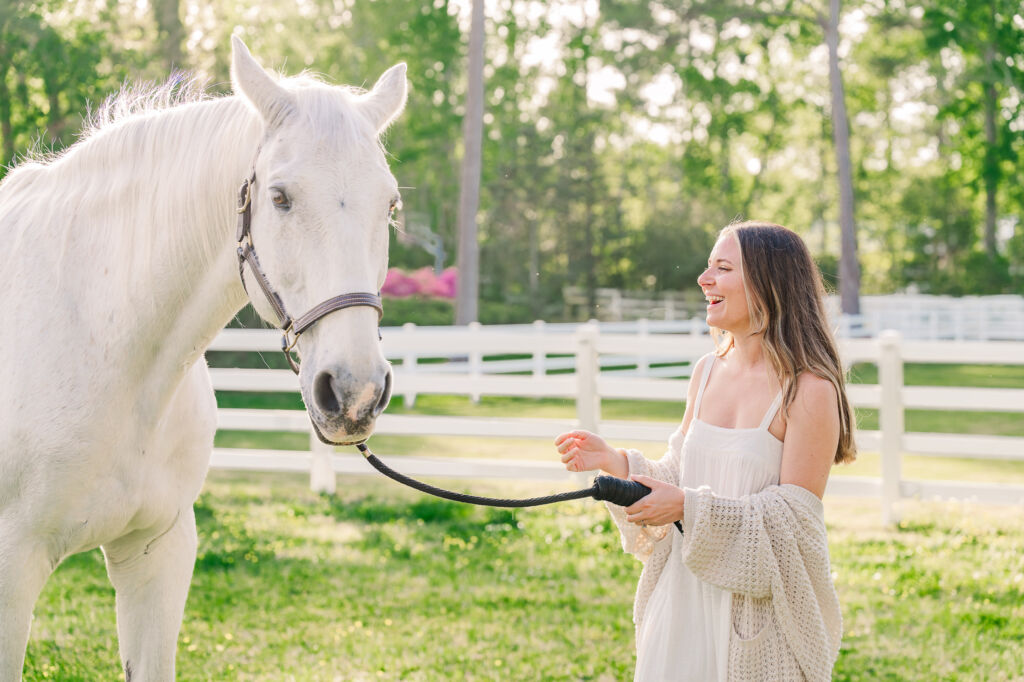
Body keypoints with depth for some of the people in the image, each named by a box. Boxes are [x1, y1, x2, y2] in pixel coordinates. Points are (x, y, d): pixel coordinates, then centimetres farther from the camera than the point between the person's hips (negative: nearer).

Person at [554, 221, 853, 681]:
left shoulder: (810, 391, -15)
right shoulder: (706, 372, 7)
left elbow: (793, 515, -17)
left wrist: (690, 508, -23)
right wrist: (615, 462, -2)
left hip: (761, 608, -6)